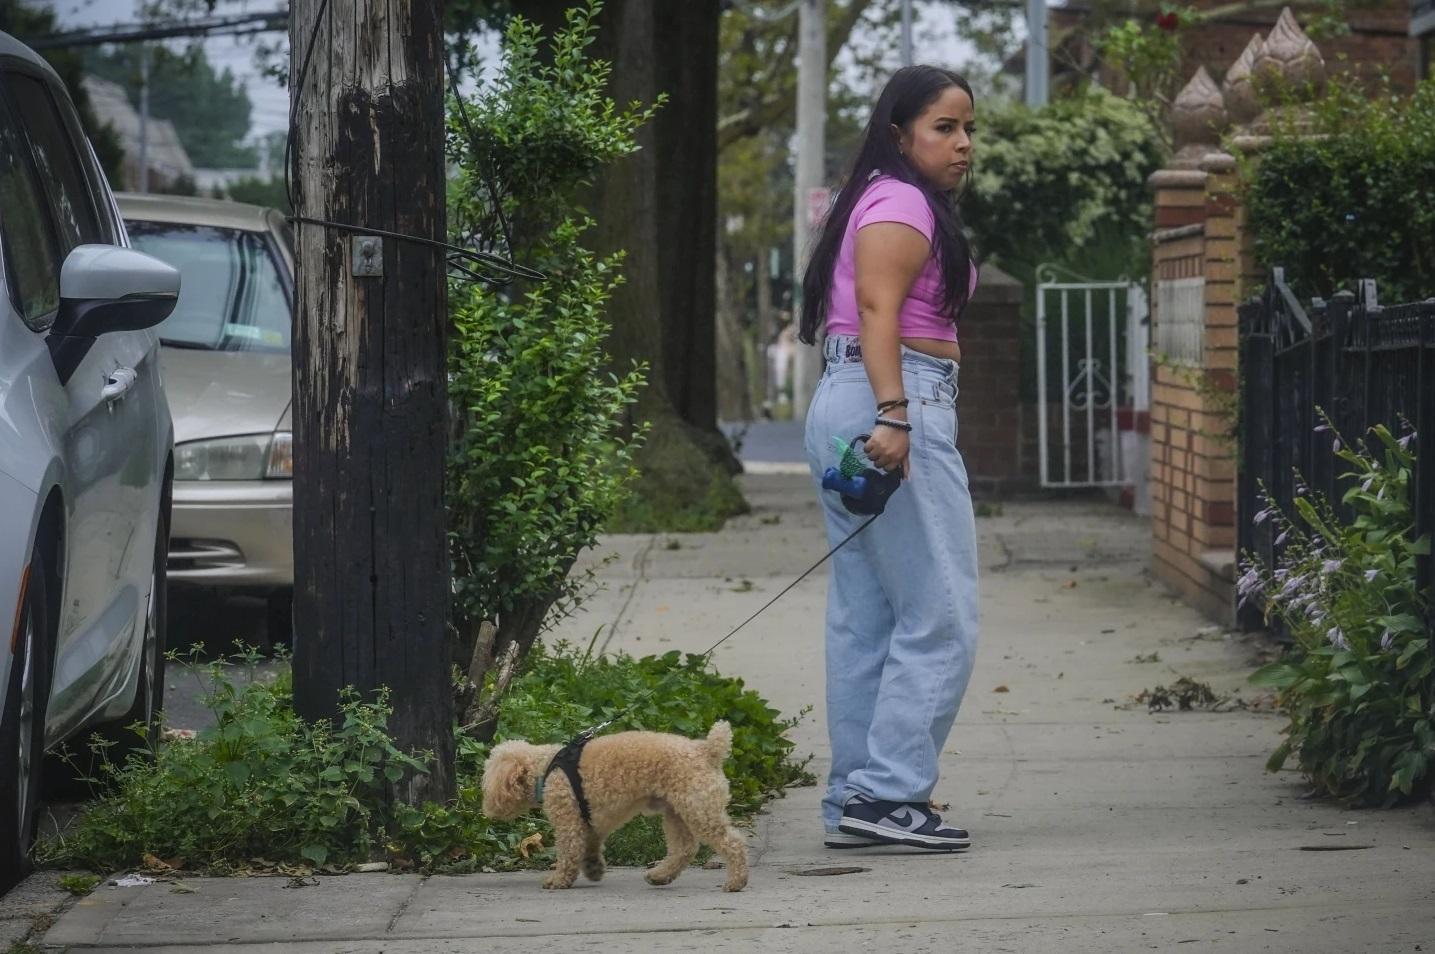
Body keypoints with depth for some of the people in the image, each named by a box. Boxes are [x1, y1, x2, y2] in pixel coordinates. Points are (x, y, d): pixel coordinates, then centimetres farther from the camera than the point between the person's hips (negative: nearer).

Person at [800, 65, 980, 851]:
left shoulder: (877, 201, 23)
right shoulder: (903, 205, -8)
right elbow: (878, 308, -21)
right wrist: (893, 415, -30)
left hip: (843, 405, 11)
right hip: (902, 403, -11)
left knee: (864, 619, 10)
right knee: (939, 616, -11)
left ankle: (856, 799, 12)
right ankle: (888, 792, -14)